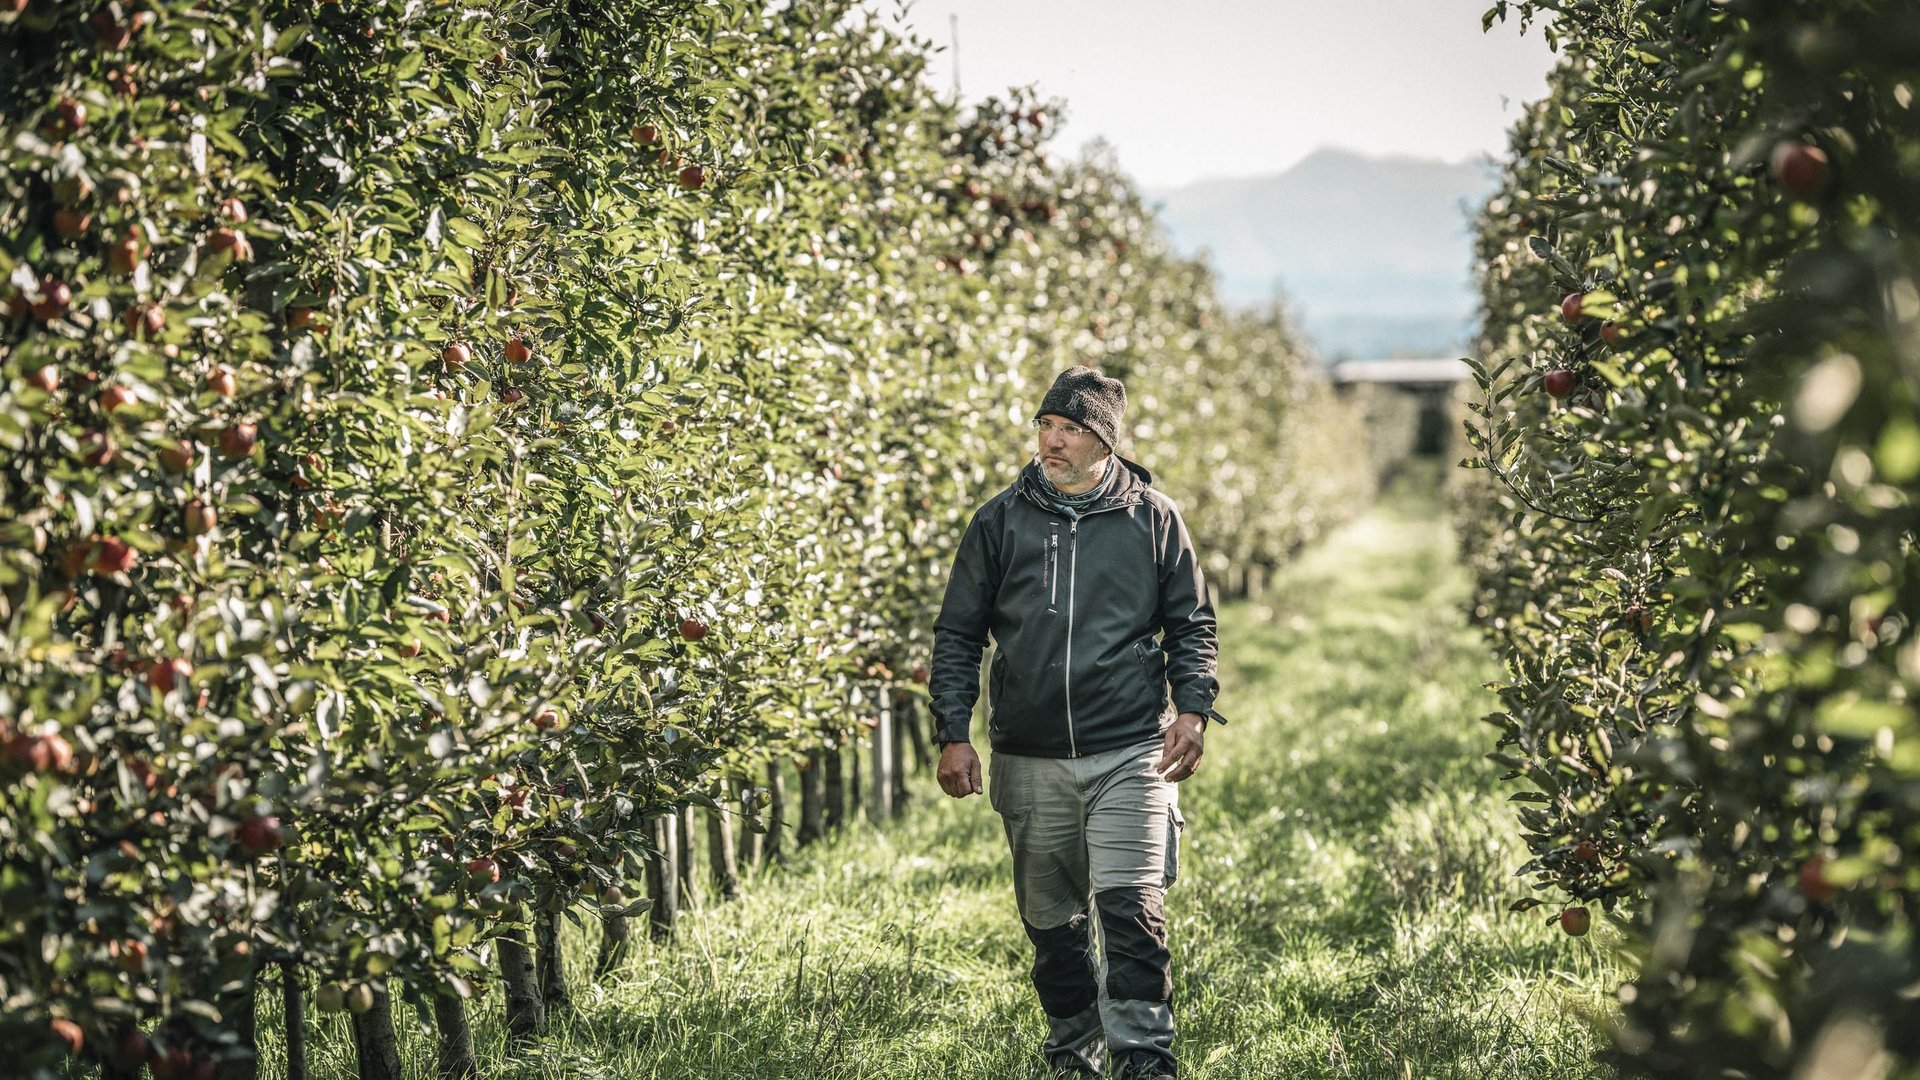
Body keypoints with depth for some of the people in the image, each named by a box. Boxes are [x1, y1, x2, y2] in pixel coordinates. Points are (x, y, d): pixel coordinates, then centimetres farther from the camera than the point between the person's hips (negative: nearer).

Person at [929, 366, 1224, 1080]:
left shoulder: (1153, 519, 4)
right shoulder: (1000, 521, 6)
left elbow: (1193, 626, 11)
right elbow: (957, 635, 9)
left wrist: (1192, 711, -4)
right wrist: (954, 736, 2)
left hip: (1131, 754, -2)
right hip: (1029, 763, 2)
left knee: (1133, 908, -13)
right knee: (1052, 922, 9)